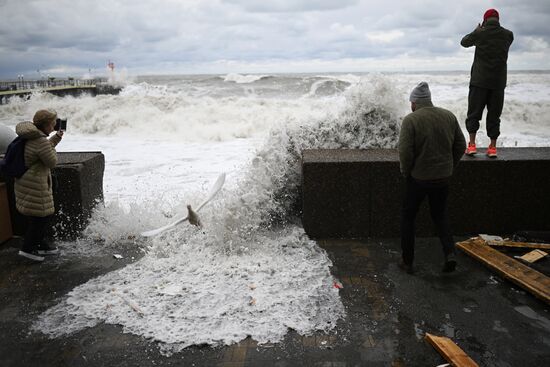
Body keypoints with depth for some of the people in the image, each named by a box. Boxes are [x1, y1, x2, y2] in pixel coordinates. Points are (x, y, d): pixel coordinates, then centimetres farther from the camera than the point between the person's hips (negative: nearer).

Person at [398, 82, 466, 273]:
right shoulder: (449, 116, 2)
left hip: (418, 178, -4)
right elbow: (460, 146, 6)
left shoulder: (410, 120, -14)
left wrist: (406, 172, -4)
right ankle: (449, 252, 3)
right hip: (442, 178, 4)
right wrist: (449, 167, 15)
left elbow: (405, 151, -20)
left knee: (408, 216, 14)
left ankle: (407, 261, 18)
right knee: (440, 215, 22)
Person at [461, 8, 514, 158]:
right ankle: (493, 147, 9)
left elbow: (464, 42, 12)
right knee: (494, 115, 8)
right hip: (498, 82, 2)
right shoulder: (508, 35, 1)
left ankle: (472, 144, -3)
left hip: (479, 81, -2)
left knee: (474, 113, 4)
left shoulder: (479, 33, -6)